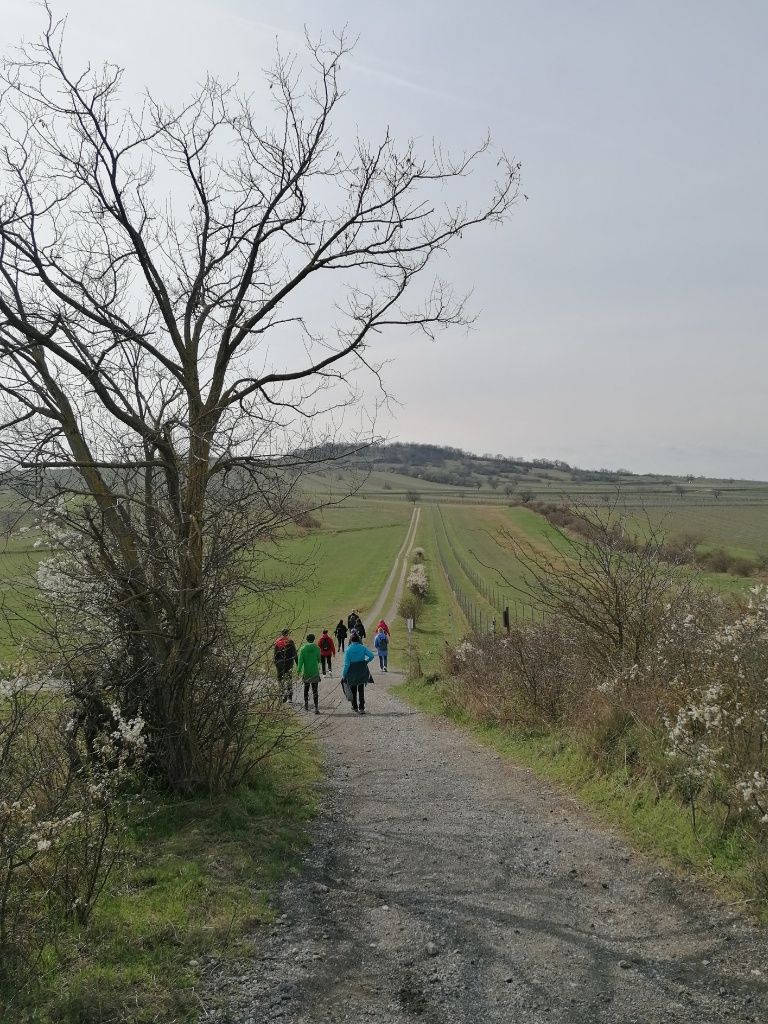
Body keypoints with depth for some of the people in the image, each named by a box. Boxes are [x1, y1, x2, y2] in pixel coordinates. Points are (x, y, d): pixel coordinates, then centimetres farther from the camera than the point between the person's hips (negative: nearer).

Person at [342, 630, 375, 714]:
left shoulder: (349, 649, -11)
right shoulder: (363, 648, -6)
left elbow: (346, 664, -13)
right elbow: (372, 656, -13)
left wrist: (344, 674, -7)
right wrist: (365, 662, 4)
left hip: (352, 673, -1)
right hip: (362, 672, 1)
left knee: (353, 690, 16)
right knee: (361, 690, 7)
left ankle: (355, 706, 26)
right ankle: (361, 708, -1)